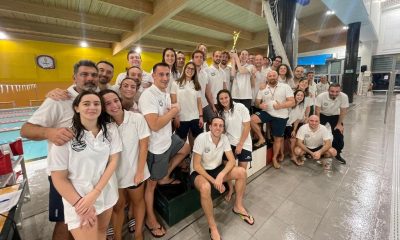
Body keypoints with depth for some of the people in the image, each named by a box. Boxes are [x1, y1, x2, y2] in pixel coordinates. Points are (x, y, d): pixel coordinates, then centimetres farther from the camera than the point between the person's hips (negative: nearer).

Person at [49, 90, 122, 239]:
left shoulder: (110, 130, -6)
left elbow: (113, 161, -7)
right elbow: (59, 178, -10)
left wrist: (95, 193, -14)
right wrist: (79, 204, -13)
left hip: (107, 193, 4)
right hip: (78, 198, -3)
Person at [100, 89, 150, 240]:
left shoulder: (137, 118, -17)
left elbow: (143, 146, -12)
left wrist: (140, 171, -11)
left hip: (134, 170, -1)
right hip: (114, 172, 1)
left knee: (137, 201, 21)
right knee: (117, 206, 20)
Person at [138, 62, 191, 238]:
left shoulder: (166, 93, 5)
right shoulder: (148, 95, -23)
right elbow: (154, 125, -32)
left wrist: (173, 111, -8)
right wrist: (174, 111, -19)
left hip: (168, 138, 9)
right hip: (156, 146, -9)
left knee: (186, 149, 29)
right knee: (151, 183, 9)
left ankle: (165, 177, 37)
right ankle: (150, 219, 31)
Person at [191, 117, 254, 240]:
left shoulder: (224, 138, -10)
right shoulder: (201, 138, -25)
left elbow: (232, 160, -9)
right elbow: (196, 165, -23)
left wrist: (221, 175, -26)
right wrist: (214, 181, -25)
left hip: (217, 169, 5)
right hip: (199, 171, -5)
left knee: (242, 172, -12)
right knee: (205, 187, -37)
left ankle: (238, 206, 11)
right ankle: (212, 227, -12)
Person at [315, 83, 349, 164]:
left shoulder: (344, 97, -26)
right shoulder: (321, 96, -30)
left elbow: (343, 111, -13)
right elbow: (317, 111, -21)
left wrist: (339, 124, -11)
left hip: (335, 116, 1)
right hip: (322, 115, -1)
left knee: (339, 135, -4)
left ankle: (337, 153, 17)